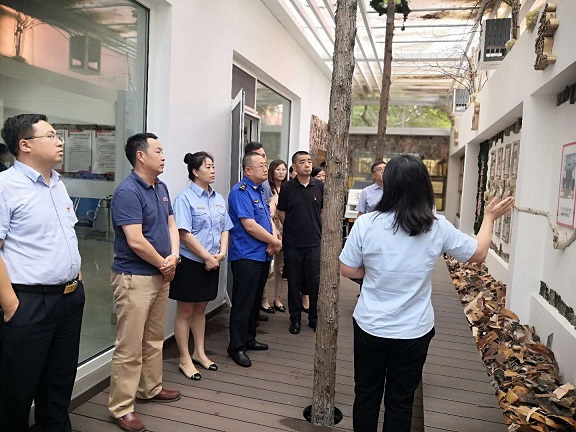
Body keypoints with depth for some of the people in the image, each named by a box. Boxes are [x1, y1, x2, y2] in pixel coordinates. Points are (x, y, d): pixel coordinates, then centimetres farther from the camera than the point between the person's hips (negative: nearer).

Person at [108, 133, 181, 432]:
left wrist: (174, 256, -6)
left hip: (160, 275, 9)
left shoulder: (161, 188, 10)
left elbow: (171, 225, 12)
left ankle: (151, 388, 38)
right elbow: (136, 241, -23)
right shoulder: (127, 192, -18)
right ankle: (121, 408, 16)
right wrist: (165, 264, -10)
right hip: (134, 278, -9)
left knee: (155, 339, 21)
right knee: (130, 347, 1)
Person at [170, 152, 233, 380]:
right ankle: (185, 360, 19)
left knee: (200, 308, 19)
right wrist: (207, 257, -16)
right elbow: (185, 234, -18)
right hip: (190, 262, -6)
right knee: (185, 311, 6)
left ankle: (199, 353, 32)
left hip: (212, 264, 7)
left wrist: (221, 253, -5)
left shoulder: (219, 199, 9)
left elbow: (225, 229, 11)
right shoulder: (185, 198, -12)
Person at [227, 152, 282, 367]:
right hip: (246, 257, -9)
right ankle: (236, 347, 11)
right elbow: (250, 226, -22)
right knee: (242, 303, -1)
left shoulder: (260, 191, 14)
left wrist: (273, 240, -5)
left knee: (255, 301, 18)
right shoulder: (241, 192, -15)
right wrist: (275, 242, -11)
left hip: (262, 255, 9)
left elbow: (268, 219, 16)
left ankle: (249, 338, 31)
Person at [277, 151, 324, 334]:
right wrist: (293, 228, 6)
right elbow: (281, 212, 7)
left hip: (314, 242, 1)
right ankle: (295, 318, 23)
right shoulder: (287, 187, -1)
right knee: (294, 282, 8)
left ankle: (314, 317, 21)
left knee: (315, 281, 5)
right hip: (292, 243, 0)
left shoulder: (320, 186, 2)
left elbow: (324, 210, 11)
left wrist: (318, 229, 8)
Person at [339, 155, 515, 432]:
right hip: (413, 332, 0)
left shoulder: (366, 223, -15)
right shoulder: (438, 228, -11)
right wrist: (489, 218, 20)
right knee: (400, 402, 17)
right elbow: (478, 253, 5)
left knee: (366, 395, 19)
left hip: (370, 328, 0)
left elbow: (347, 270, -6)